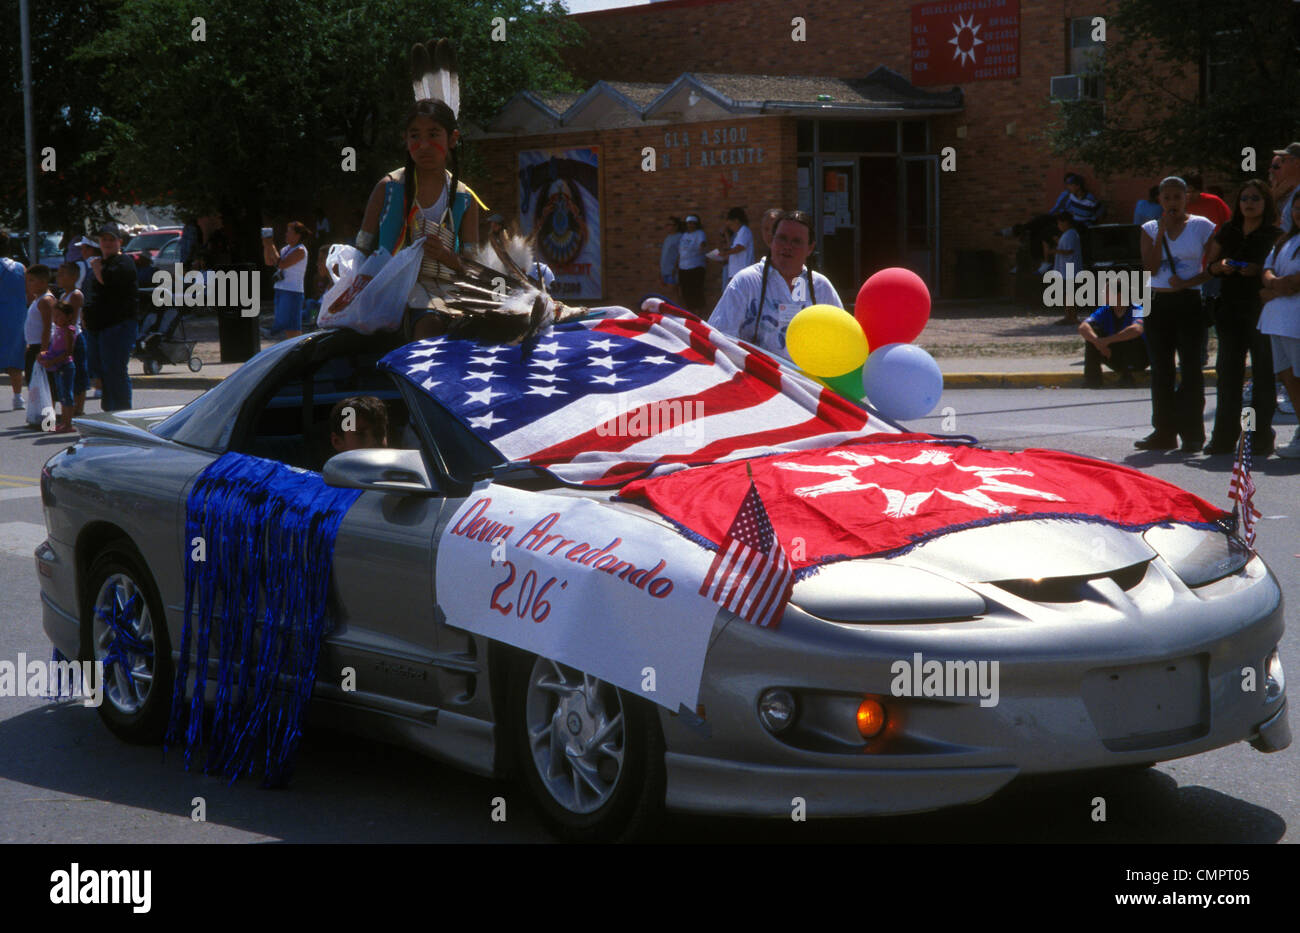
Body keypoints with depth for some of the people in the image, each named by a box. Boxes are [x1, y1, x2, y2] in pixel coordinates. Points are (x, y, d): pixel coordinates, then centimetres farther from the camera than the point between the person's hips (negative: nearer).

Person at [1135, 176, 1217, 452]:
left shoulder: (1201, 226, 1)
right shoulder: (1150, 229, 8)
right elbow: (1150, 268, -4)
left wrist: (1188, 282, -14)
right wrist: (1161, 233, -9)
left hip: (1189, 303, -3)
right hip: (1157, 304, 3)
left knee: (1190, 367, -4)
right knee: (1160, 370, 6)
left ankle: (1192, 432, 0)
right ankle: (1164, 432, 13)